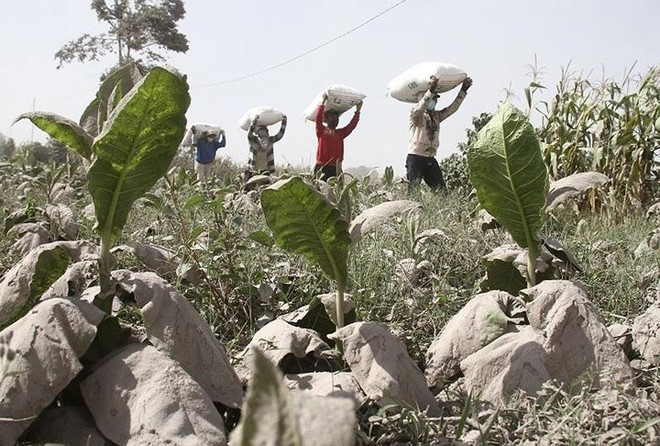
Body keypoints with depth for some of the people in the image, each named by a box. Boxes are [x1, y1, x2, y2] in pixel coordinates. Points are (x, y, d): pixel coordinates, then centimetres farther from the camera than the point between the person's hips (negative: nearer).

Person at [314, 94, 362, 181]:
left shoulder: (340, 133, 19)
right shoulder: (321, 130, 7)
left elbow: (352, 126, 10)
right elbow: (318, 118, -8)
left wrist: (357, 111, 4)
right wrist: (323, 102, -10)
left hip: (336, 168, 4)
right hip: (322, 167, -4)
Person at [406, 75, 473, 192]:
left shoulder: (437, 116, 16)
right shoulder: (415, 114, -4)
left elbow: (452, 108, 9)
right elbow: (420, 108, -25)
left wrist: (463, 90, 1)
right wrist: (431, 90, -38)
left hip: (431, 159, 6)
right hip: (415, 158, -6)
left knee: (442, 191, 0)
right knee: (414, 191, -11)